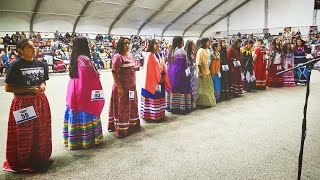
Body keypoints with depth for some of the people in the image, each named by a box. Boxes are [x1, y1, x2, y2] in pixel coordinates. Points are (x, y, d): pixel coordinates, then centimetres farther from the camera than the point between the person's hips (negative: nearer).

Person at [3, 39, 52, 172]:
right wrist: (30, 90, -15)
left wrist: (42, 86, -3)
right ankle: (23, 163, 21)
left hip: (40, 102, 5)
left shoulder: (40, 64, 5)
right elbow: (7, 88, -9)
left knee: (40, 133, 13)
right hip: (23, 104, -5)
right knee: (24, 136, 3)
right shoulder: (16, 65, -10)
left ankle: (40, 159, 30)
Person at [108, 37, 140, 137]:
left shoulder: (130, 55, 10)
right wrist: (119, 87, -22)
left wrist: (135, 68, 5)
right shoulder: (118, 57, -15)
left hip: (131, 86, 8)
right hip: (122, 87, -8)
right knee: (122, 107, 0)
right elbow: (114, 73, -20)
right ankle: (121, 129, 11)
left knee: (132, 106, 17)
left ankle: (132, 124, 32)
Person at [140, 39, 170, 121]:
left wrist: (162, 76, -1)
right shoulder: (149, 55, -12)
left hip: (159, 80, 9)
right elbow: (149, 70, -17)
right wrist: (158, 78, -16)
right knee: (153, 98, -3)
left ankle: (159, 114, 23)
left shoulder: (158, 55, 12)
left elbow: (162, 67, 14)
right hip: (152, 81, -8)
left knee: (159, 97, 14)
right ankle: (151, 115, 7)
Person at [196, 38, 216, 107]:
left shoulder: (207, 50, 10)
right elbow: (198, 63, -17)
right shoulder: (200, 51, -13)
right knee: (202, 89, 2)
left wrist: (209, 70, 11)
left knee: (209, 88, 14)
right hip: (203, 73, -8)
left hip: (207, 72, 8)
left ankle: (209, 102, 27)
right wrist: (201, 72, -19)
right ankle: (202, 103, 13)